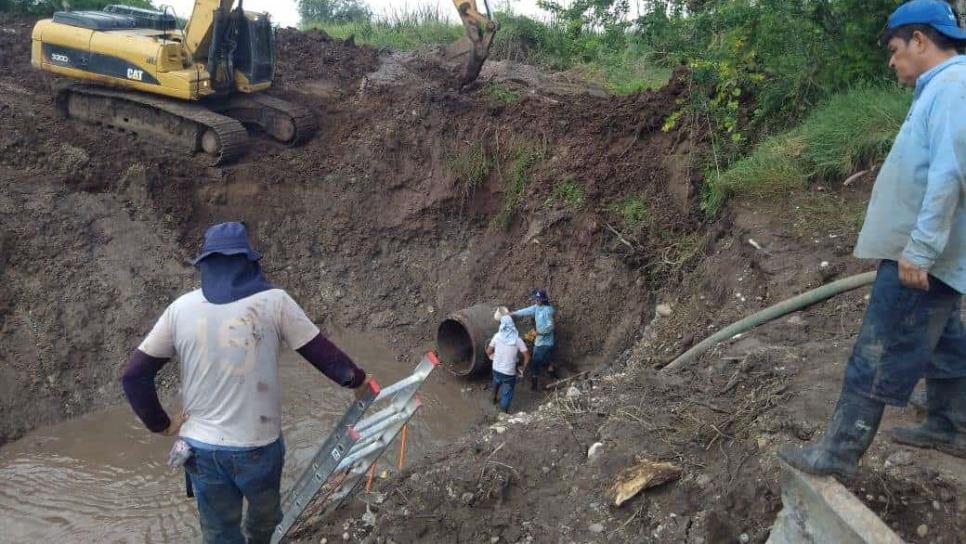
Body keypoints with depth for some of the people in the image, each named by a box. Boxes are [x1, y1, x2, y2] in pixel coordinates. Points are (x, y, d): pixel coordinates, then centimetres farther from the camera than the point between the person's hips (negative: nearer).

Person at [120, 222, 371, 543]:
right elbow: (322, 354, -3)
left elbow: (133, 376, 1)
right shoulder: (273, 301, -8)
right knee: (265, 516, 28)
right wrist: (357, 381, 15)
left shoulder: (180, 309, -2)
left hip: (201, 447, 2)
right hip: (258, 444, -2)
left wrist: (161, 425, 13)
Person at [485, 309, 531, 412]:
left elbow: (488, 351, -1)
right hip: (509, 373, -3)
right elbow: (527, 357, -13)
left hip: (496, 370, 4)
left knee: (496, 384, 35)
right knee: (507, 394, 15)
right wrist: (523, 369, 2)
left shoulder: (497, 336, -11)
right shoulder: (517, 339, -15)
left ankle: (495, 398, 60)